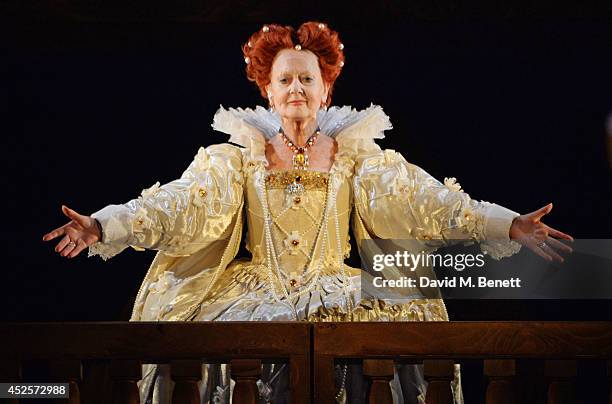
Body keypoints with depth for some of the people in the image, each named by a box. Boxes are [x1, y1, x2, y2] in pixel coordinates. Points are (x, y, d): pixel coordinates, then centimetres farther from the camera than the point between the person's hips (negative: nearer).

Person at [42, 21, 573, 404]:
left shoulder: (356, 154, 8)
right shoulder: (241, 156, 9)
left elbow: (424, 199, -2)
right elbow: (180, 201, -3)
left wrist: (511, 226, -15)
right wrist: (101, 227, -19)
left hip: (339, 293, 0)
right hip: (256, 293, 0)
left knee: (403, 320, -28)